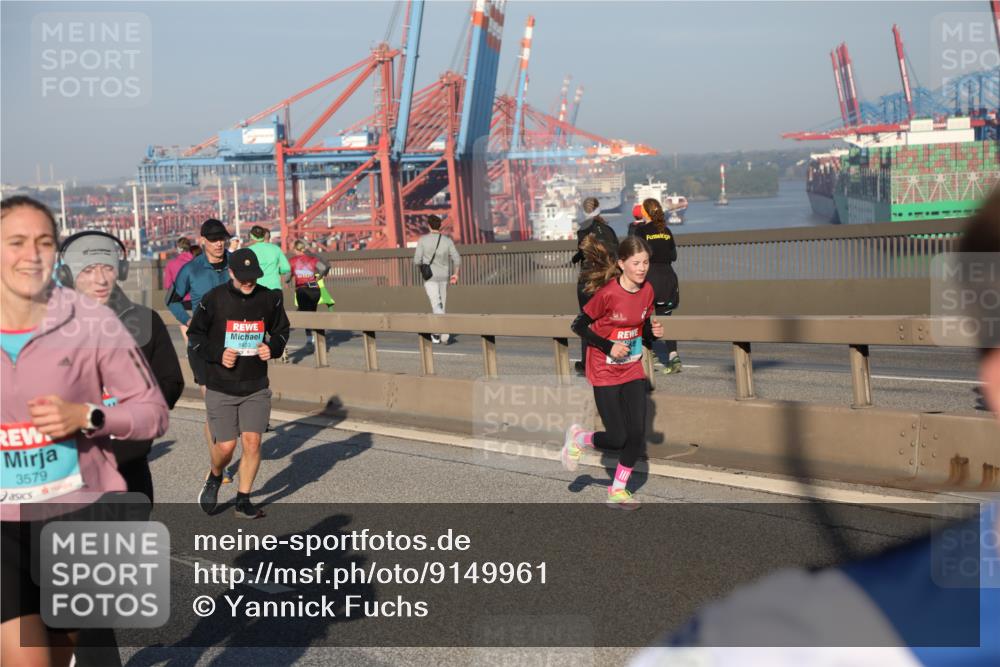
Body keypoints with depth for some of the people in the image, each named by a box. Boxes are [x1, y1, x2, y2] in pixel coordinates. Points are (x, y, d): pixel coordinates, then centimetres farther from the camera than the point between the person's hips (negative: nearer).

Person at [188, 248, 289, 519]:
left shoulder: (269, 298, -1)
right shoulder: (214, 300, -9)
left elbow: (281, 329, 15)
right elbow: (195, 334, 2)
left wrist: (273, 347, -6)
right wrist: (217, 354, -14)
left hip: (256, 387, 2)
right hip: (220, 387, -2)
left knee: (252, 442, -6)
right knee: (225, 446, -4)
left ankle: (243, 501, 10)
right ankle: (214, 478, 31)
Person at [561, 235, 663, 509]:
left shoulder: (647, 291, -2)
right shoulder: (607, 294, -21)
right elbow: (578, 326, -12)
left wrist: (654, 332, -12)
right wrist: (609, 347, -21)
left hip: (633, 372, 5)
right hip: (605, 375, -5)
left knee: (637, 435, -2)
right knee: (617, 439, -6)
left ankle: (618, 491, 17)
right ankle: (578, 438, 26)